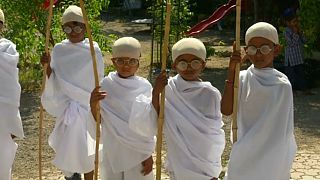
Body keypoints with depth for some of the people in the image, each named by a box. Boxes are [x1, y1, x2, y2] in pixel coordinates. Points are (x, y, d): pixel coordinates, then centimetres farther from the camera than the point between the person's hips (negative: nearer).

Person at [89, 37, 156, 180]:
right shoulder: (106, 85, -5)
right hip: (113, 152, 1)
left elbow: (150, 126, -2)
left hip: (138, 152, -1)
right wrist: (93, 104, -20)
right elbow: (98, 121, -2)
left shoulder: (145, 87, -8)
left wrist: (149, 155, -2)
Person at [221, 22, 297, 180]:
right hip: (243, 158, 1)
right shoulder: (242, 78, -3)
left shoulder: (282, 84, -8)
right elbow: (226, 110, -17)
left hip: (272, 154, -1)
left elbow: (285, 129, -4)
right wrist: (231, 72, -22)